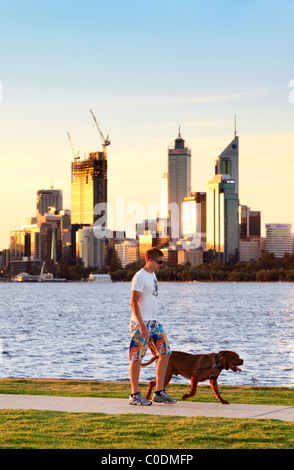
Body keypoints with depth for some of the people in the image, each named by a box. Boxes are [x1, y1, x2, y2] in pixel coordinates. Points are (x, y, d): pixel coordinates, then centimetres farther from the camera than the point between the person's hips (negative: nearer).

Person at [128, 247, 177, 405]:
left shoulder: (152, 275, 15)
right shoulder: (140, 277, -14)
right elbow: (134, 303, -19)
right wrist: (141, 325, -24)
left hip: (153, 322, 9)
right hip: (141, 323, -9)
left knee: (165, 353, 5)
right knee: (137, 358, -2)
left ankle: (159, 393, 10)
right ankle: (134, 395, 5)